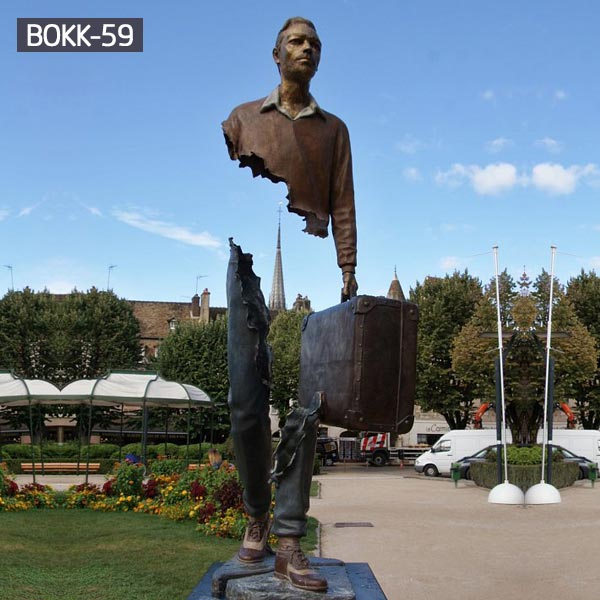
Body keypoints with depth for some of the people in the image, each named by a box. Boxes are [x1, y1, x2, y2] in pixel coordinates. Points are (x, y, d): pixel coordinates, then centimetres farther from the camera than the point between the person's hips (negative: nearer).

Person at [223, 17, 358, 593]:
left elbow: (342, 205, 10)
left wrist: (347, 270, -1)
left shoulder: (334, 129, 19)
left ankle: (288, 540, -4)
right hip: (252, 264, 0)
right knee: (247, 404, -2)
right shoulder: (243, 118, 17)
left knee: (305, 405, -9)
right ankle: (257, 516, 17)